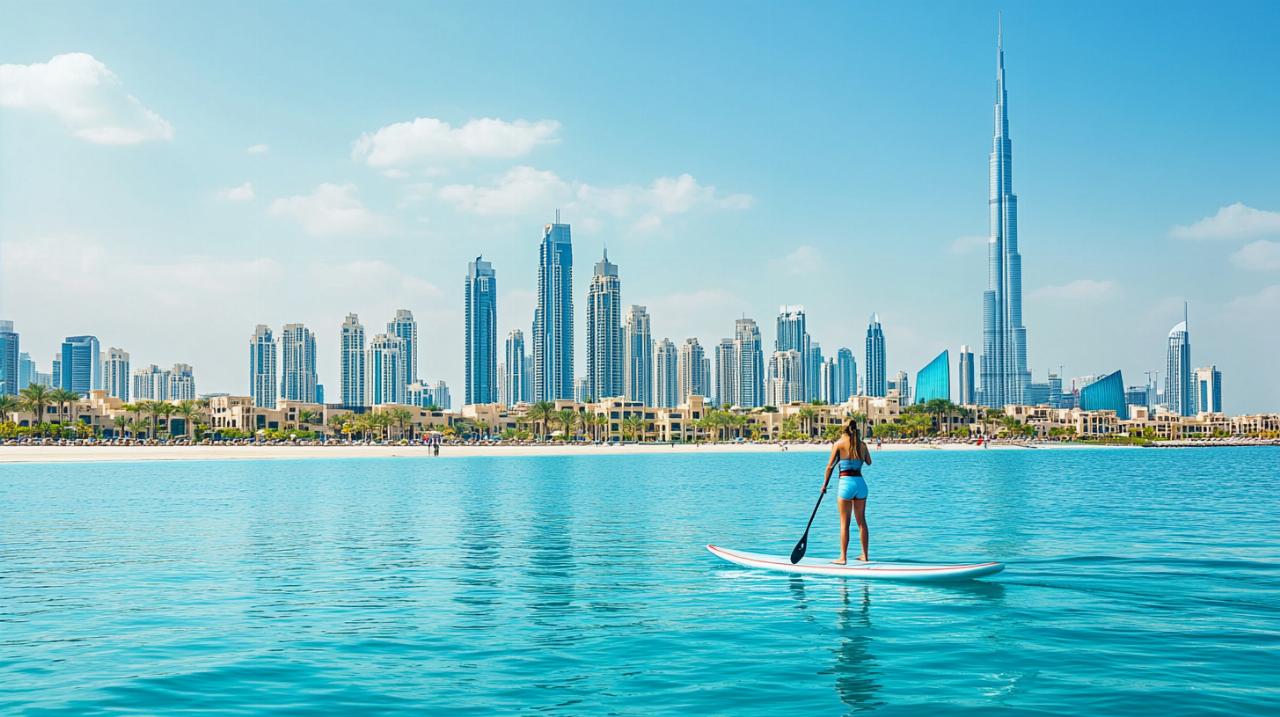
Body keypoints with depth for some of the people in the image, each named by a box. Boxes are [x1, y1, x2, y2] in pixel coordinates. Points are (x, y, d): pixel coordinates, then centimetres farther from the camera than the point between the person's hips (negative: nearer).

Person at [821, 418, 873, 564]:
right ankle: (865, 555, 19)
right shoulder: (862, 444, 6)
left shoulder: (839, 443, -5)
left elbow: (830, 466, -3)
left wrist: (824, 484, 7)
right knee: (861, 521, 13)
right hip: (861, 482, 4)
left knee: (844, 523, 1)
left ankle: (843, 557, 1)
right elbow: (869, 462, 23)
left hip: (846, 482, -4)